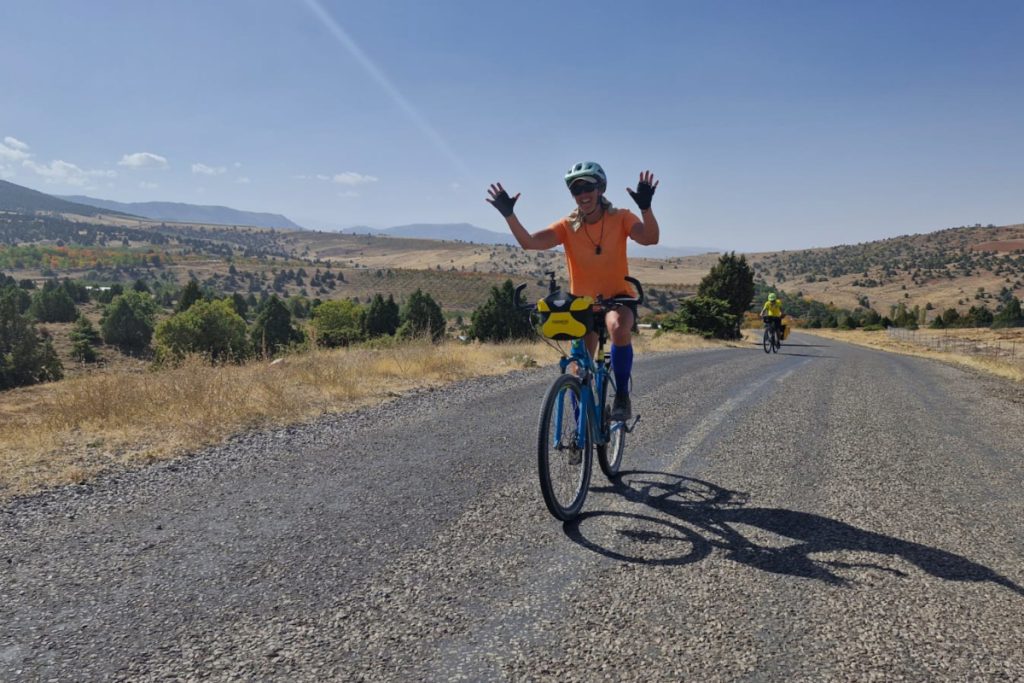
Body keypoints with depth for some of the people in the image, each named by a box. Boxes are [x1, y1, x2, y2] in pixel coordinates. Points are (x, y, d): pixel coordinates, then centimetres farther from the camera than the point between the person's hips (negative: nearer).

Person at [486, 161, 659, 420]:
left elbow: (650, 238, -29)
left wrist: (645, 207, -47)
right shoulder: (568, 226, -8)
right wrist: (509, 214, -35)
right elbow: (529, 242, -21)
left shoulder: (620, 219, -11)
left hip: (618, 297, -3)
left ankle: (622, 394, -16)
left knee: (619, 328, -38)